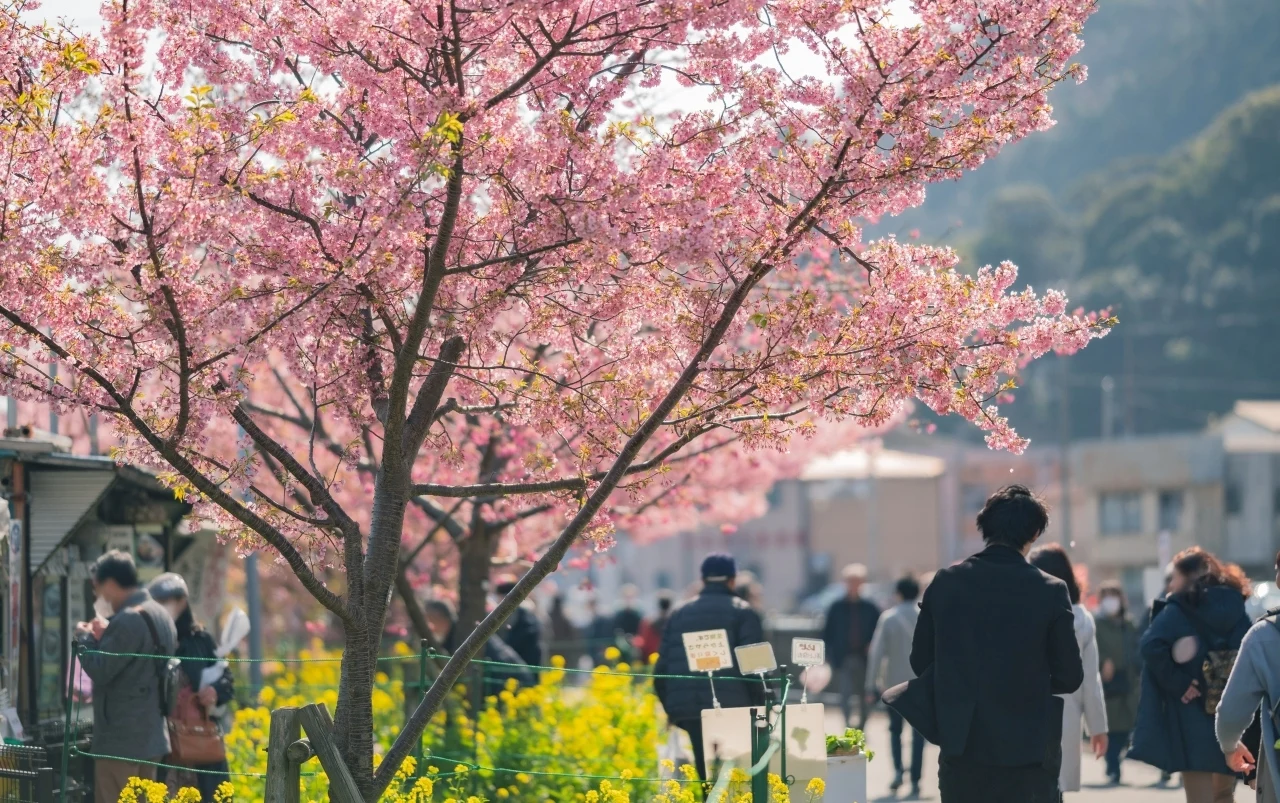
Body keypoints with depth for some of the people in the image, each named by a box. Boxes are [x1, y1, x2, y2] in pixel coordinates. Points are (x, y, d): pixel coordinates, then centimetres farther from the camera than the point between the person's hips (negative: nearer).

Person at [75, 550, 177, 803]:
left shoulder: (128, 621, -19)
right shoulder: (160, 616, 13)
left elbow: (99, 670, -19)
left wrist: (85, 637, -2)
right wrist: (105, 636, 14)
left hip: (120, 740, -10)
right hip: (151, 735, 10)